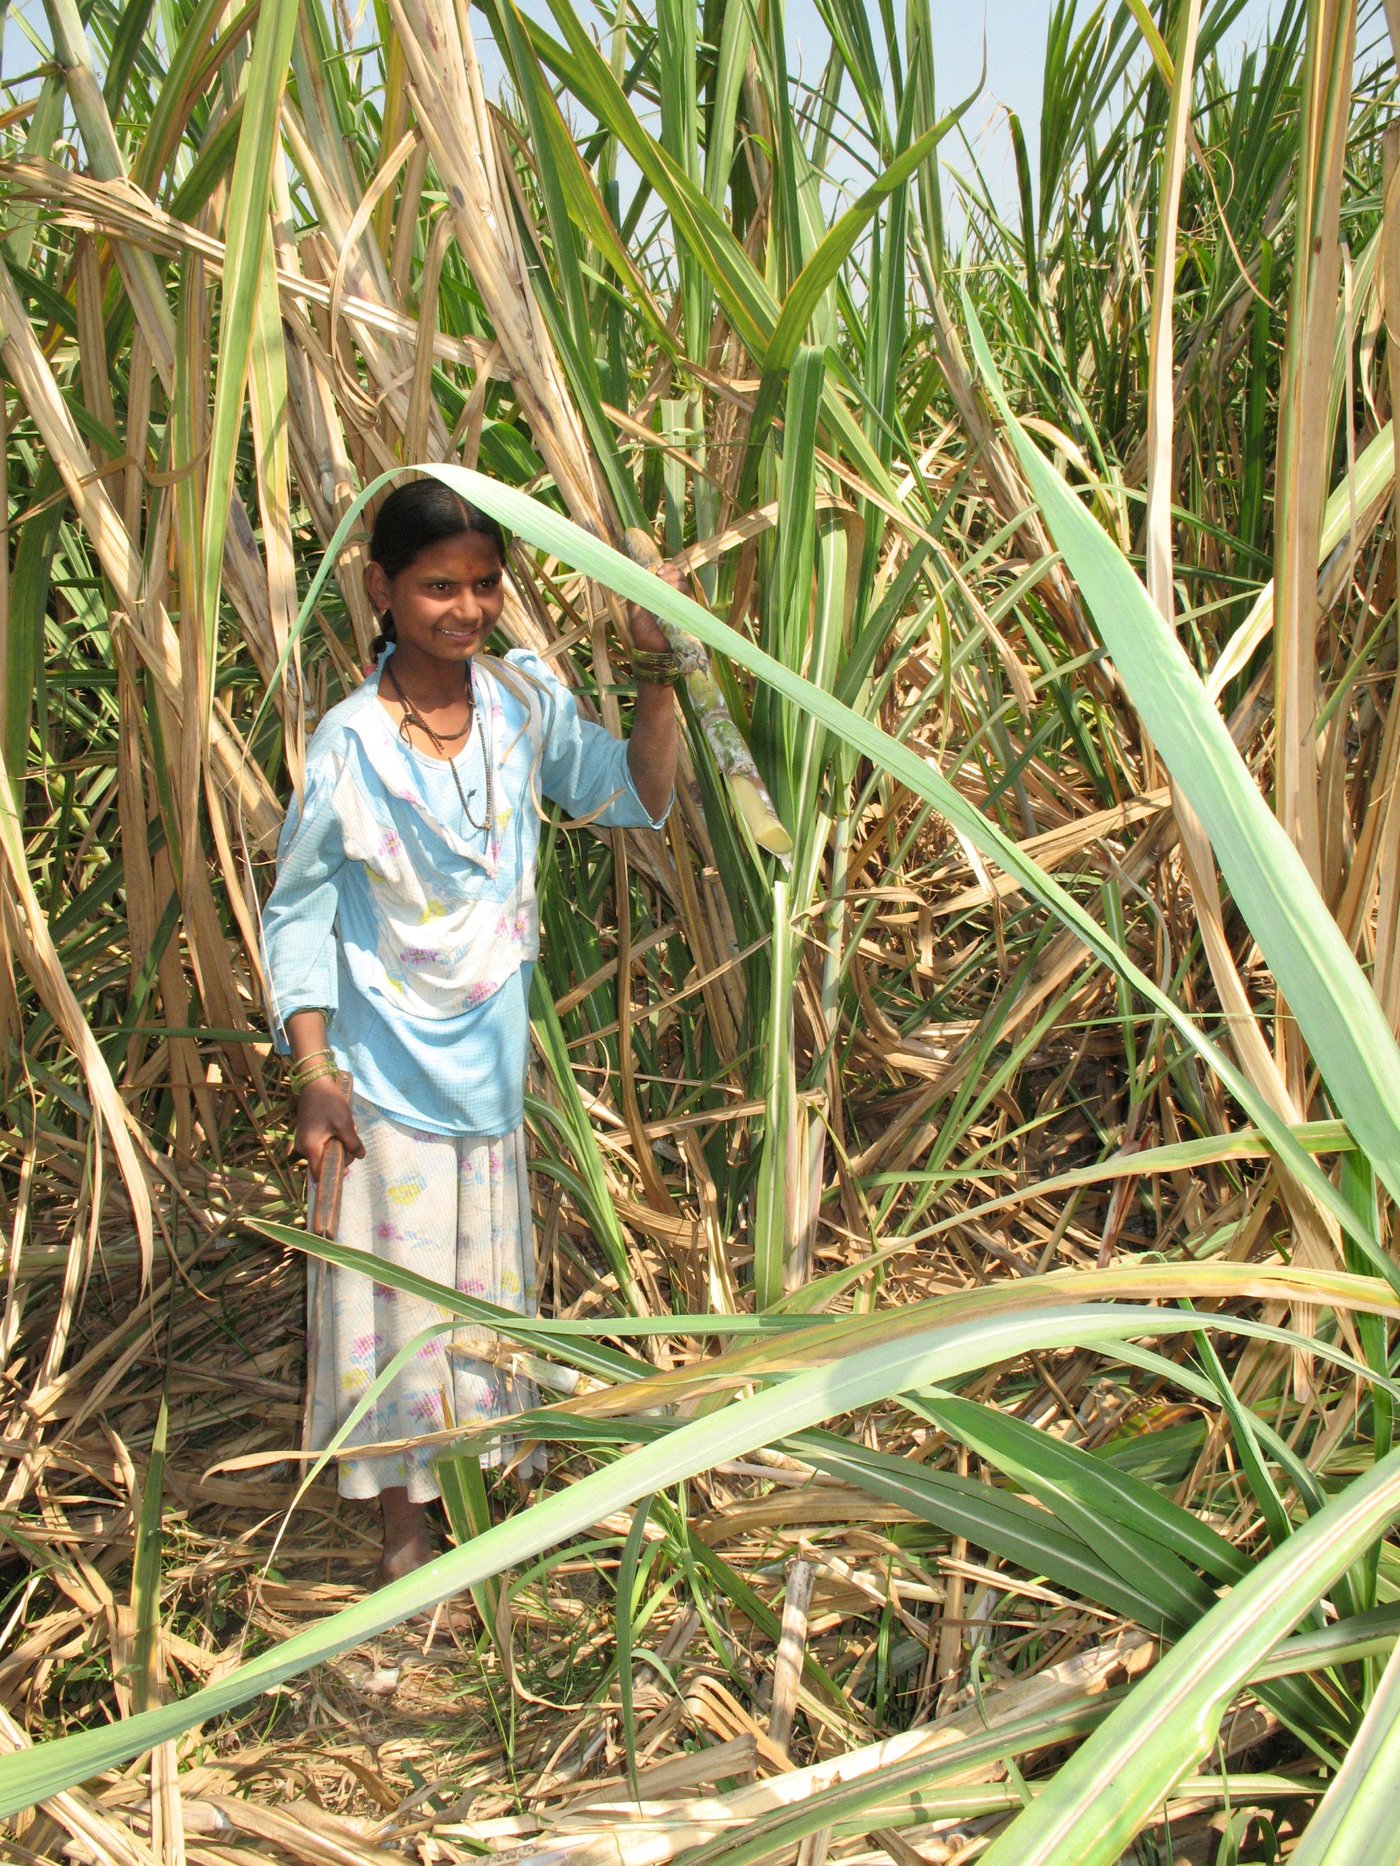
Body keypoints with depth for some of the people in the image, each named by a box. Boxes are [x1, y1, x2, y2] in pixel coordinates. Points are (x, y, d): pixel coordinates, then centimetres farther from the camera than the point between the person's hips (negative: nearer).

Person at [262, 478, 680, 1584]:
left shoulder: (527, 699, -6)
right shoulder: (352, 744, -17)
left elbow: (640, 801, -3)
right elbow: (297, 909, -11)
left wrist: (656, 671, -16)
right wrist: (315, 1071, -18)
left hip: (492, 1052, 4)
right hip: (389, 1066, -4)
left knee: (487, 1270, 18)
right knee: (397, 1278, 6)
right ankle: (406, 1521, 24)